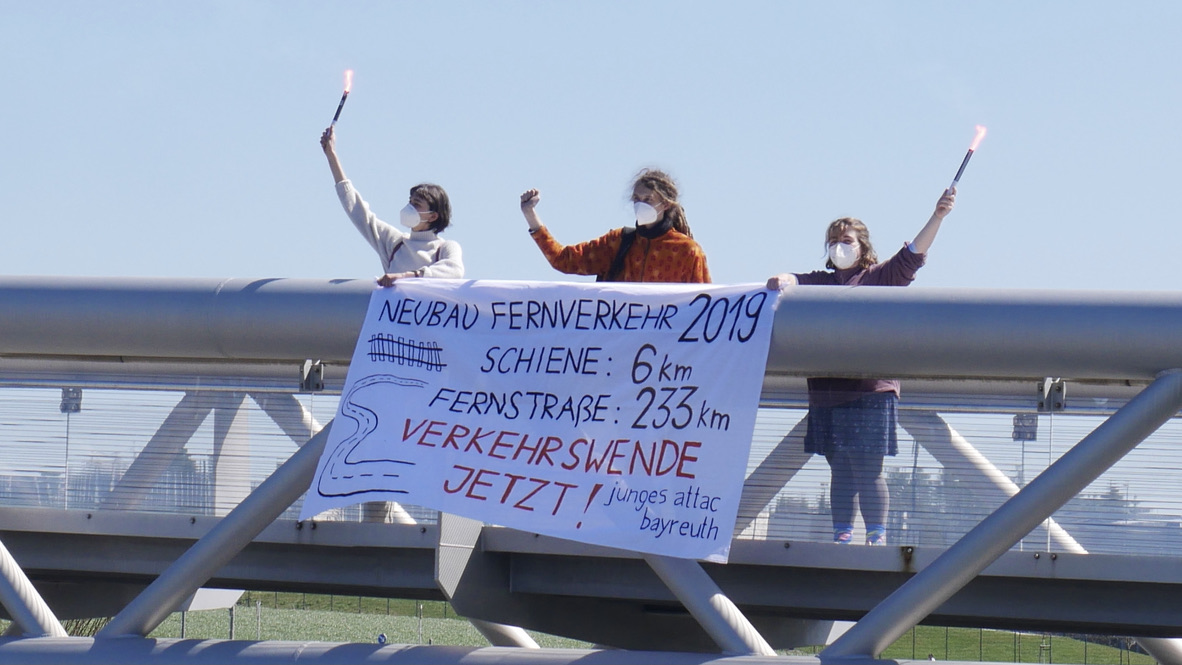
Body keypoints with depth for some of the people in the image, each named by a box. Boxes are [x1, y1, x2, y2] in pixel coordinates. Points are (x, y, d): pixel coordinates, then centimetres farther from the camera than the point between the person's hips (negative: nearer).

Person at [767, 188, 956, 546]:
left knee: (867, 469, -7)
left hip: (870, 389, -4)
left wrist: (938, 216, -14)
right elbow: (791, 281, 9)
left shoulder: (881, 277, 8)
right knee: (839, 469, 7)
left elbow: (912, 255, -1)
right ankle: (841, 539, 10)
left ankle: (877, 539, -4)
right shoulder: (821, 282, 21)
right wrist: (780, 281, -15)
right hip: (827, 390, 4)